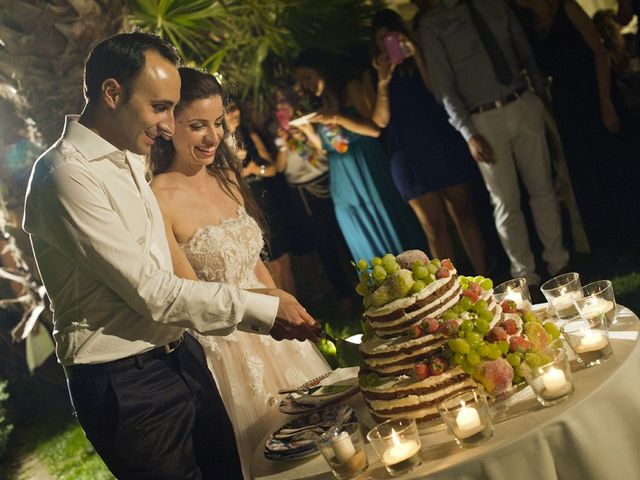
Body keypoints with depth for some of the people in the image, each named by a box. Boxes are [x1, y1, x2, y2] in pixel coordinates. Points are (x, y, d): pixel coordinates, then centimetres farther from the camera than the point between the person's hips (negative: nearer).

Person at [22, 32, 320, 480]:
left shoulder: (130, 158, 9)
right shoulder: (67, 175, -20)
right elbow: (151, 292, -22)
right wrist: (262, 309, -20)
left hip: (180, 355, 9)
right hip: (123, 382, -9)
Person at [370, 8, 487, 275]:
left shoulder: (416, 62, 10)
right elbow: (381, 121, -5)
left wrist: (417, 57, -12)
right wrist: (383, 82, -18)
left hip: (444, 146, 2)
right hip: (409, 157, -2)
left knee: (463, 213, 3)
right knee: (435, 227, 0)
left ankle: (482, 280, 11)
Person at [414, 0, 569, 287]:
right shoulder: (431, 24, -2)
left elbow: (526, 53, 15)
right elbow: (444, 87, -6)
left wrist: (542, 92, 5)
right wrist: (469, 135, -14)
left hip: (525, 106, 4)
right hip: (485, 120, -3)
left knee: (542, 189, 10)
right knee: (506, 203, 2)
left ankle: (558, 262, 23)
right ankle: (526, 277, 14)